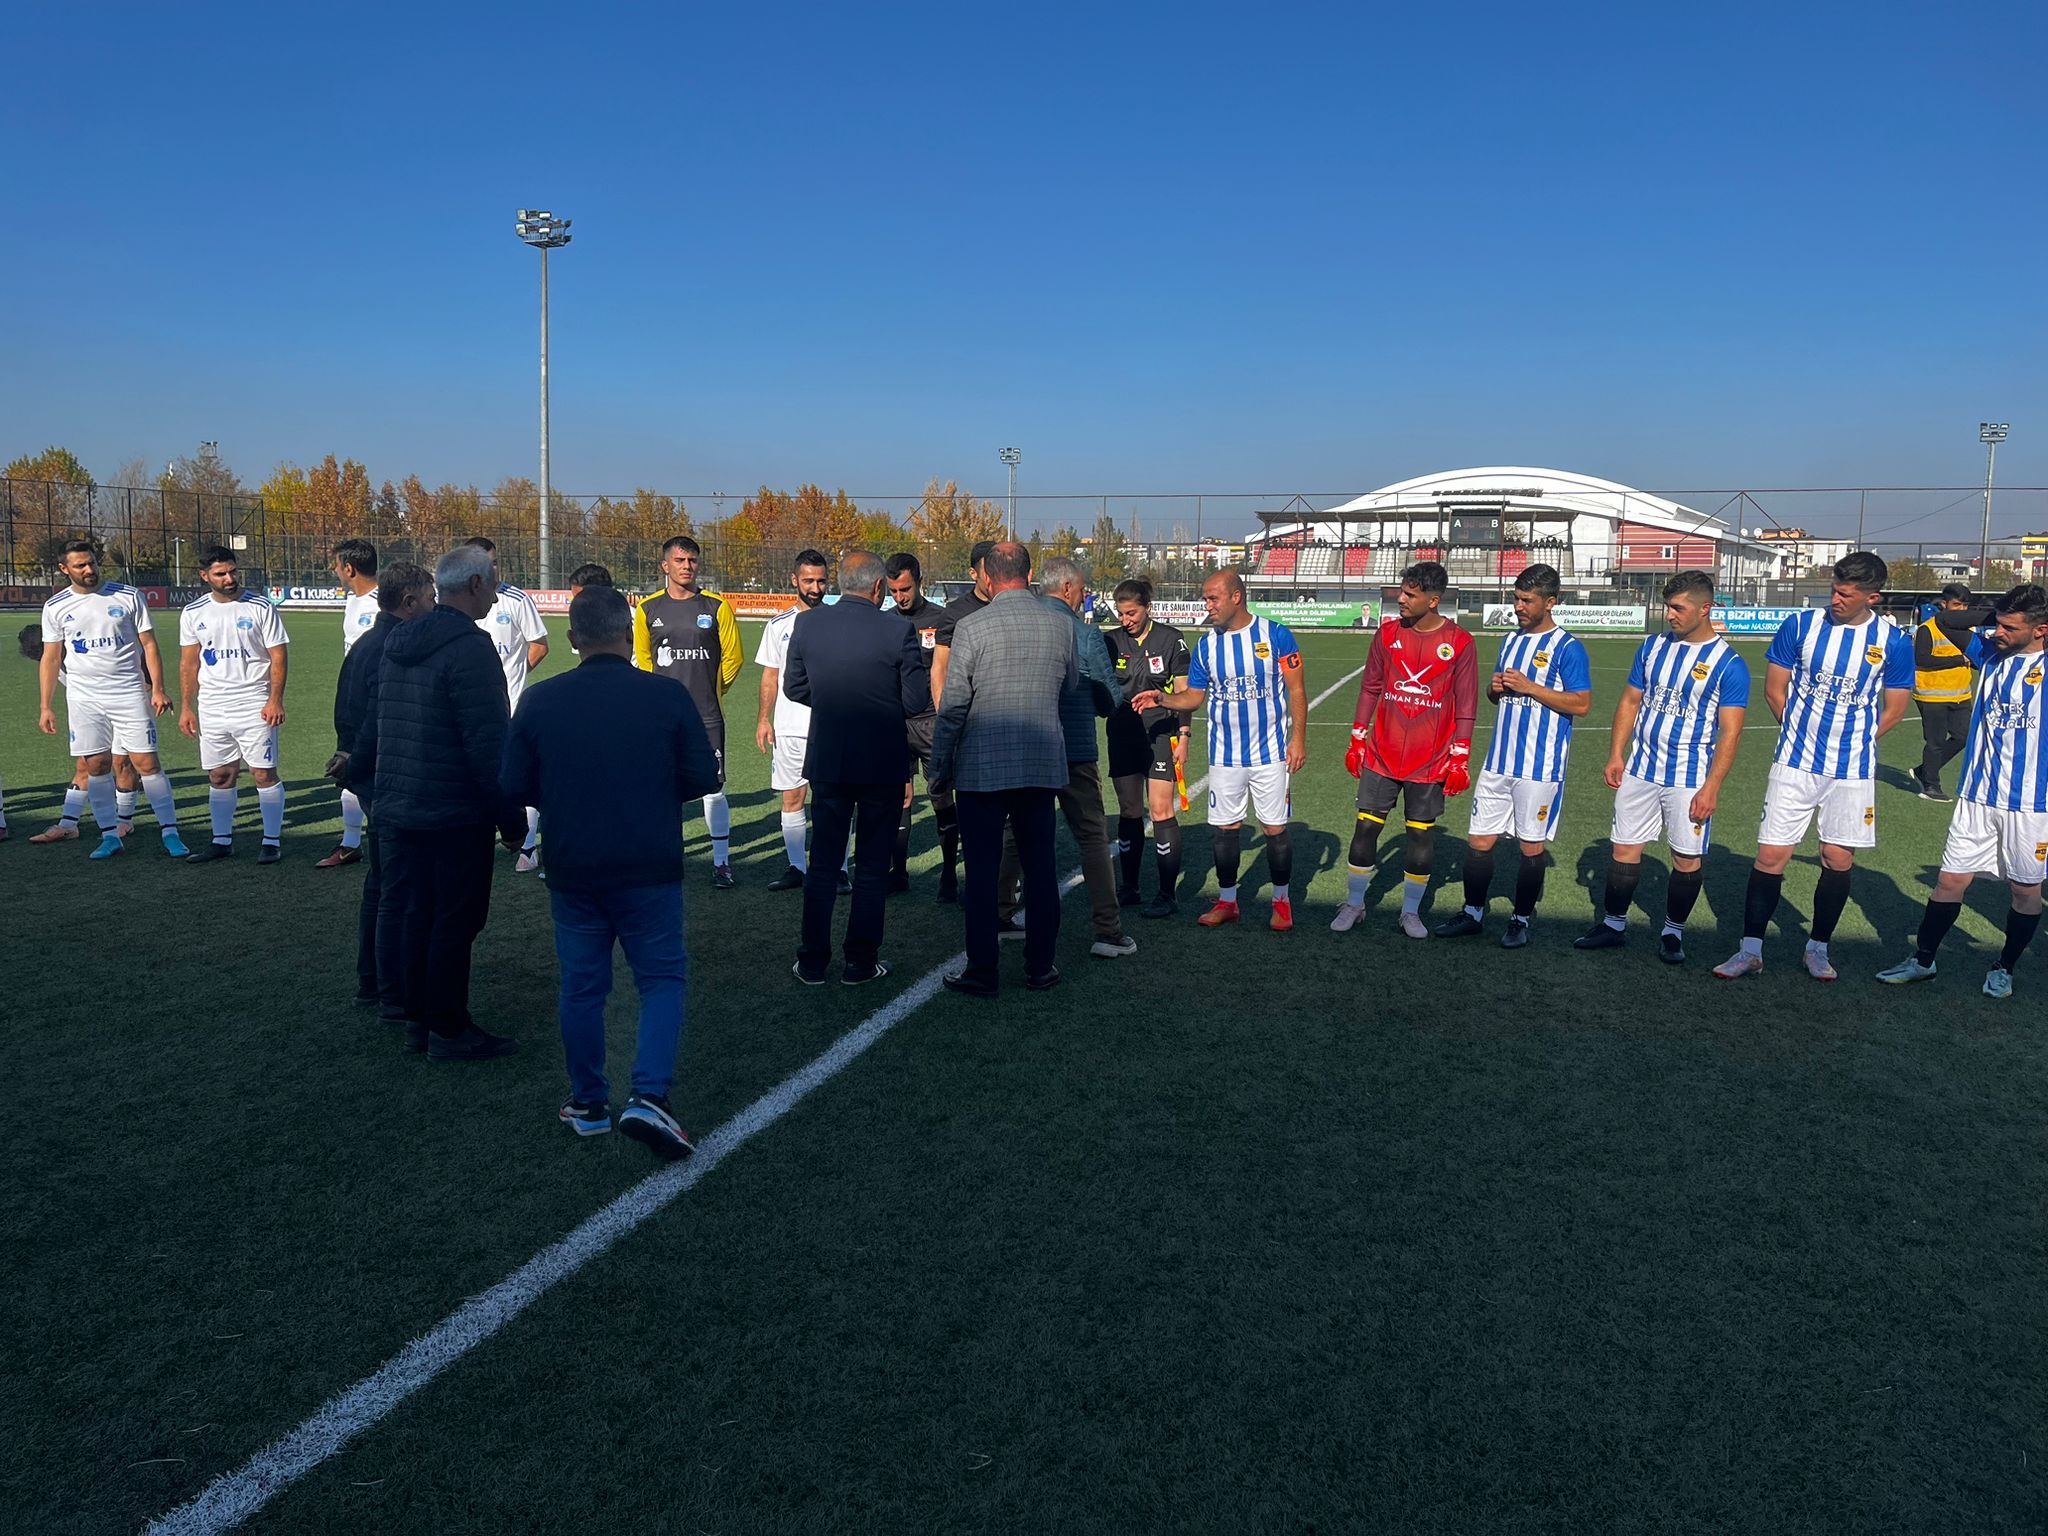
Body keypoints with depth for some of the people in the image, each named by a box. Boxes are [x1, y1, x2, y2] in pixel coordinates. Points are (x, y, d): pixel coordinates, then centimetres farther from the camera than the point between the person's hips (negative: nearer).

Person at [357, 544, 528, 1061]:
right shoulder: (469, 649, -18)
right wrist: (512, 818, -16)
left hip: (400, 810, 9)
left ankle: (418, 1019, 27)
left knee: (419, 915, 17)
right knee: (455, 922, 1)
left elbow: (376, 729, 19)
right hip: (456, 815, -8)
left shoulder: (397, 644, 11)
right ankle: (448, 1031, 9)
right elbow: (488, 745, -22)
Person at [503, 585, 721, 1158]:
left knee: (582, 987, 14)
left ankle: (588, 1104, 24)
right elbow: (703, 777, -5)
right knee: (662, 980, 8)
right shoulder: (666, 697, -9)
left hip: (572, 874, 2)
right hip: (649, 873, -2)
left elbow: (514, 789, 0)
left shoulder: (540, 701, -3)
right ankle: (648, 1096, -7)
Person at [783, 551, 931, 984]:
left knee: (822, 862, 13)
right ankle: (861, 963, 14)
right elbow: (918, 701, -10)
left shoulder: (806, 624, -4)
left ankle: (812, 962, 17)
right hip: (883, 763, -2)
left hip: (827, 760, 3)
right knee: (873, 865, 9)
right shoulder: (898, 629, -13)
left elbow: (794, 688, 5)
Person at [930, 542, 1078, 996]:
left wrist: (939, 768, 0)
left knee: (982, 869, 4)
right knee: (1040, 867, 11)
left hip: (982, 767, -3)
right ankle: (1040, 967, 18)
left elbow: (953, 706, -9)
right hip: (1044, 765, 3)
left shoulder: (972, 627, -10)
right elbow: (1072, 683, 16)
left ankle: (981, 972, 9)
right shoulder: (1060, 624, 1)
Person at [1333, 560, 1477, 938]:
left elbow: (1465, 707, -1)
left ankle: (1411, 912, 20)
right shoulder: (1387, 633, 2)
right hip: (1381, 757, 2)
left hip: (1430, 763, -2)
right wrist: (1356, 741, 7)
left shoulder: (1460, 644, -5)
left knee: (1422, 836, 5)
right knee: (1365, 828, 2)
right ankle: (1354, 905, 17)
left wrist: (1459, 760, -5)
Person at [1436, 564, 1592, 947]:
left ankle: (1521, 921, 18)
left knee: (1532, 845, 5)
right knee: (1479, 840, 7)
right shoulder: (1511, 640, 13)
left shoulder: (1567, 647, -9)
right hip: (1498, 761, 6)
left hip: (1540, 767, -6)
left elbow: (1581, 703, -14)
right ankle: (1472, 913, 20)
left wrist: (1529, 687, -18)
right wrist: (1495, 687, -1)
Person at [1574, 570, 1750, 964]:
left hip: (1690, 780, -4)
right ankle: (1613, 925, 20)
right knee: (1625, 848, 8)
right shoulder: (1654, 647, 6)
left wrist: (1711, 788, -15)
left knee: (1687, 858, 4)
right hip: (1640, 770, 4)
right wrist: (1616, 755, 5)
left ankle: (1673, 933, 21)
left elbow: (1730, 732, -10)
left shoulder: (1729, 664, -9)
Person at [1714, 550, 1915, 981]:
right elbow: (1774, 689, 5)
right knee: (1771, 855, -2)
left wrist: (1852, 740, 4)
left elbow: (1894, 709, 6)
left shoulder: (1893, 641, -4)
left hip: (1853, 771, 1)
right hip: (1795, 763, 0)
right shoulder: (1800, 625, -4)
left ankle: (1818, 949, 25)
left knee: (1839, 860, 8)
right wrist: (1802, 734, 4)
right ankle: (1751, 949, 8)